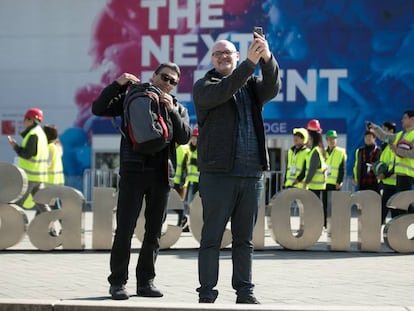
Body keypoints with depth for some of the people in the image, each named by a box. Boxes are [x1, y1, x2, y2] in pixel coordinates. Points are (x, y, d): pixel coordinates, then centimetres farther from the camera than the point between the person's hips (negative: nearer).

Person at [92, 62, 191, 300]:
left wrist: (172, 111, -12)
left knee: (154, 231, 7)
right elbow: (98, 109, 1)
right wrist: (118, 84, -8)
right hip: (134, 171, -3)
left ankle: (146, 281, 14)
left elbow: (184, 137, 0)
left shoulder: (178, 109, 16)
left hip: (162, 174, 3)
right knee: (125, 229, -5)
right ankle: (118, 282, 1)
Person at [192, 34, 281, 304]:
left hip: (252, 174, 4)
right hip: (218, 173, -4)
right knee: (212, 238, -2)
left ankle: (245, 291, 14)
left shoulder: (251, 85, 18)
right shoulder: (204, 85, 7)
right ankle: (207, 294, 1)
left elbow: (272, 88, -3)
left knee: (245, 239, 9)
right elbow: (221, 92, -15)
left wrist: (267, 58, -22)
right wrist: (250, 63, -24)